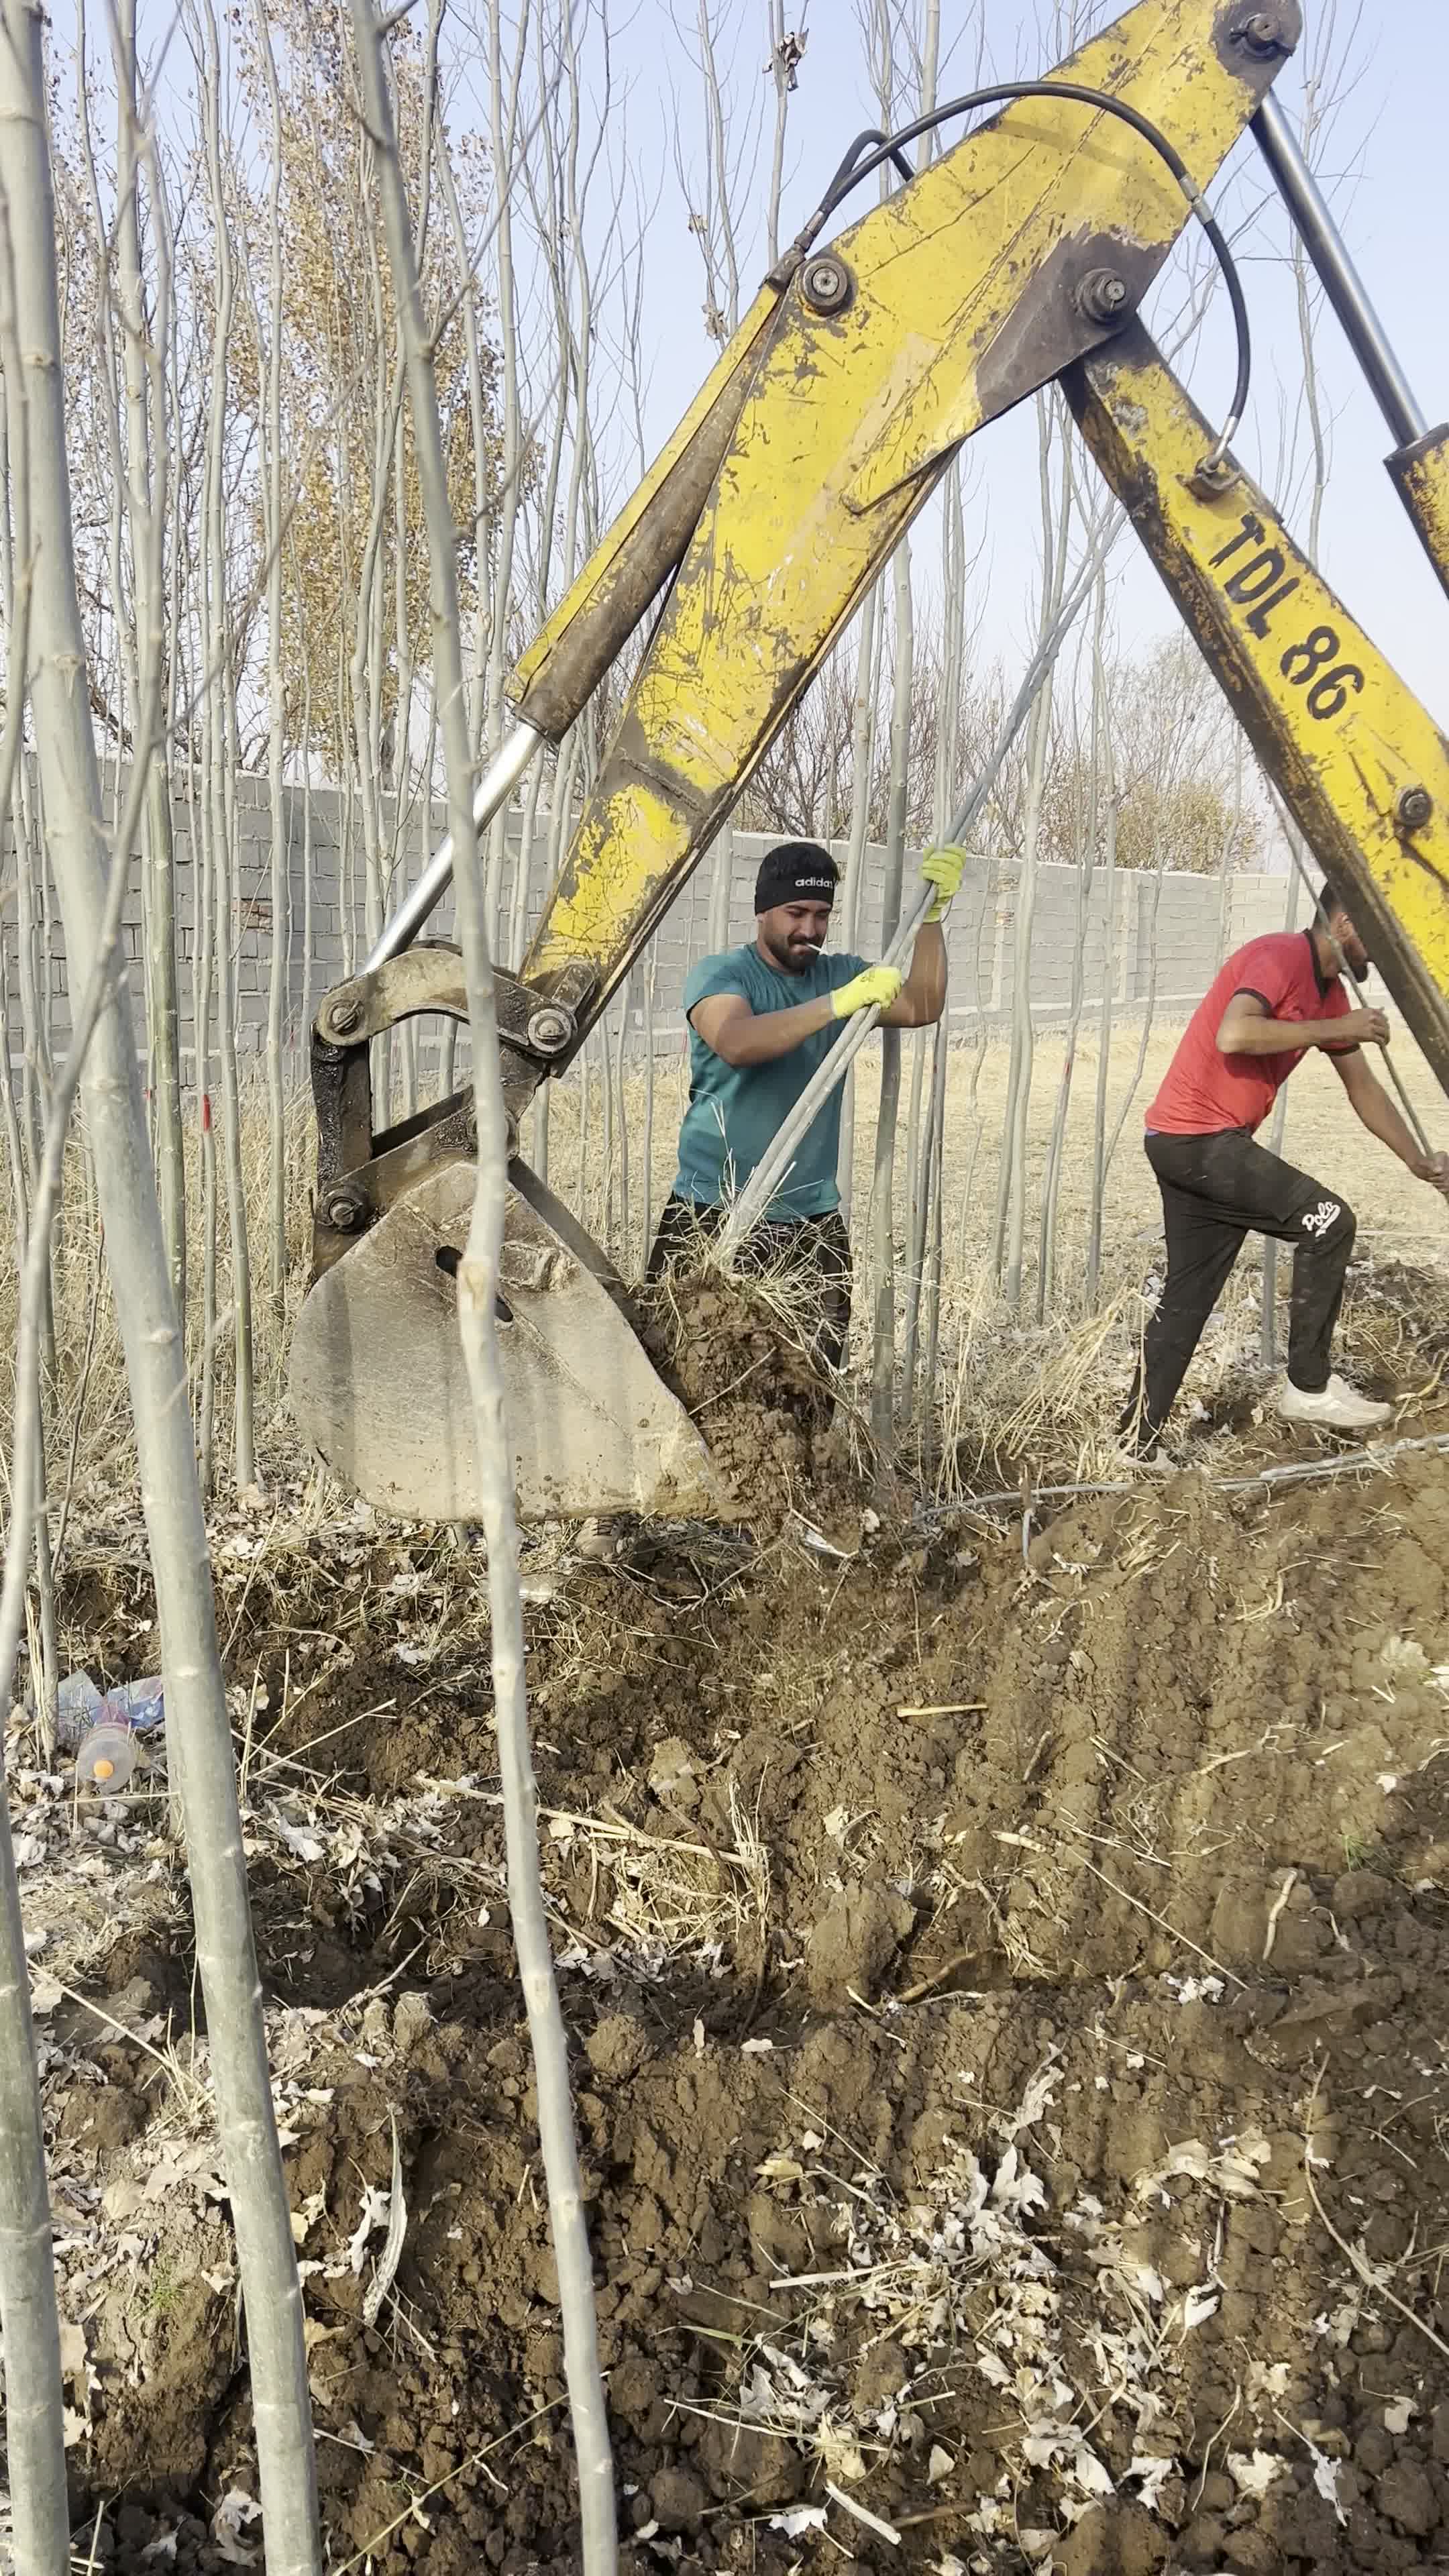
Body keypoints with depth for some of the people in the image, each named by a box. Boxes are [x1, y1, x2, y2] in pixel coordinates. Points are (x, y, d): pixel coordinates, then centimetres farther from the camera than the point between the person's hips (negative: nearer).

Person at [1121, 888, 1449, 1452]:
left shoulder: (1329, 992, 15)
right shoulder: (1281, 956, -13)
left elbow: (1363, 1087, 22)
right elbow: (1233, 1035, -31)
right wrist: (1333, 1030, -22)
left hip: (1197, 1145, 10)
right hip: (1195, 1138, -10)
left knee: (1186, 1300, 11)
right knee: (1327, 1220, -12)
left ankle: (1134, 1444, 16)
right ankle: (1308, 1384, -3)